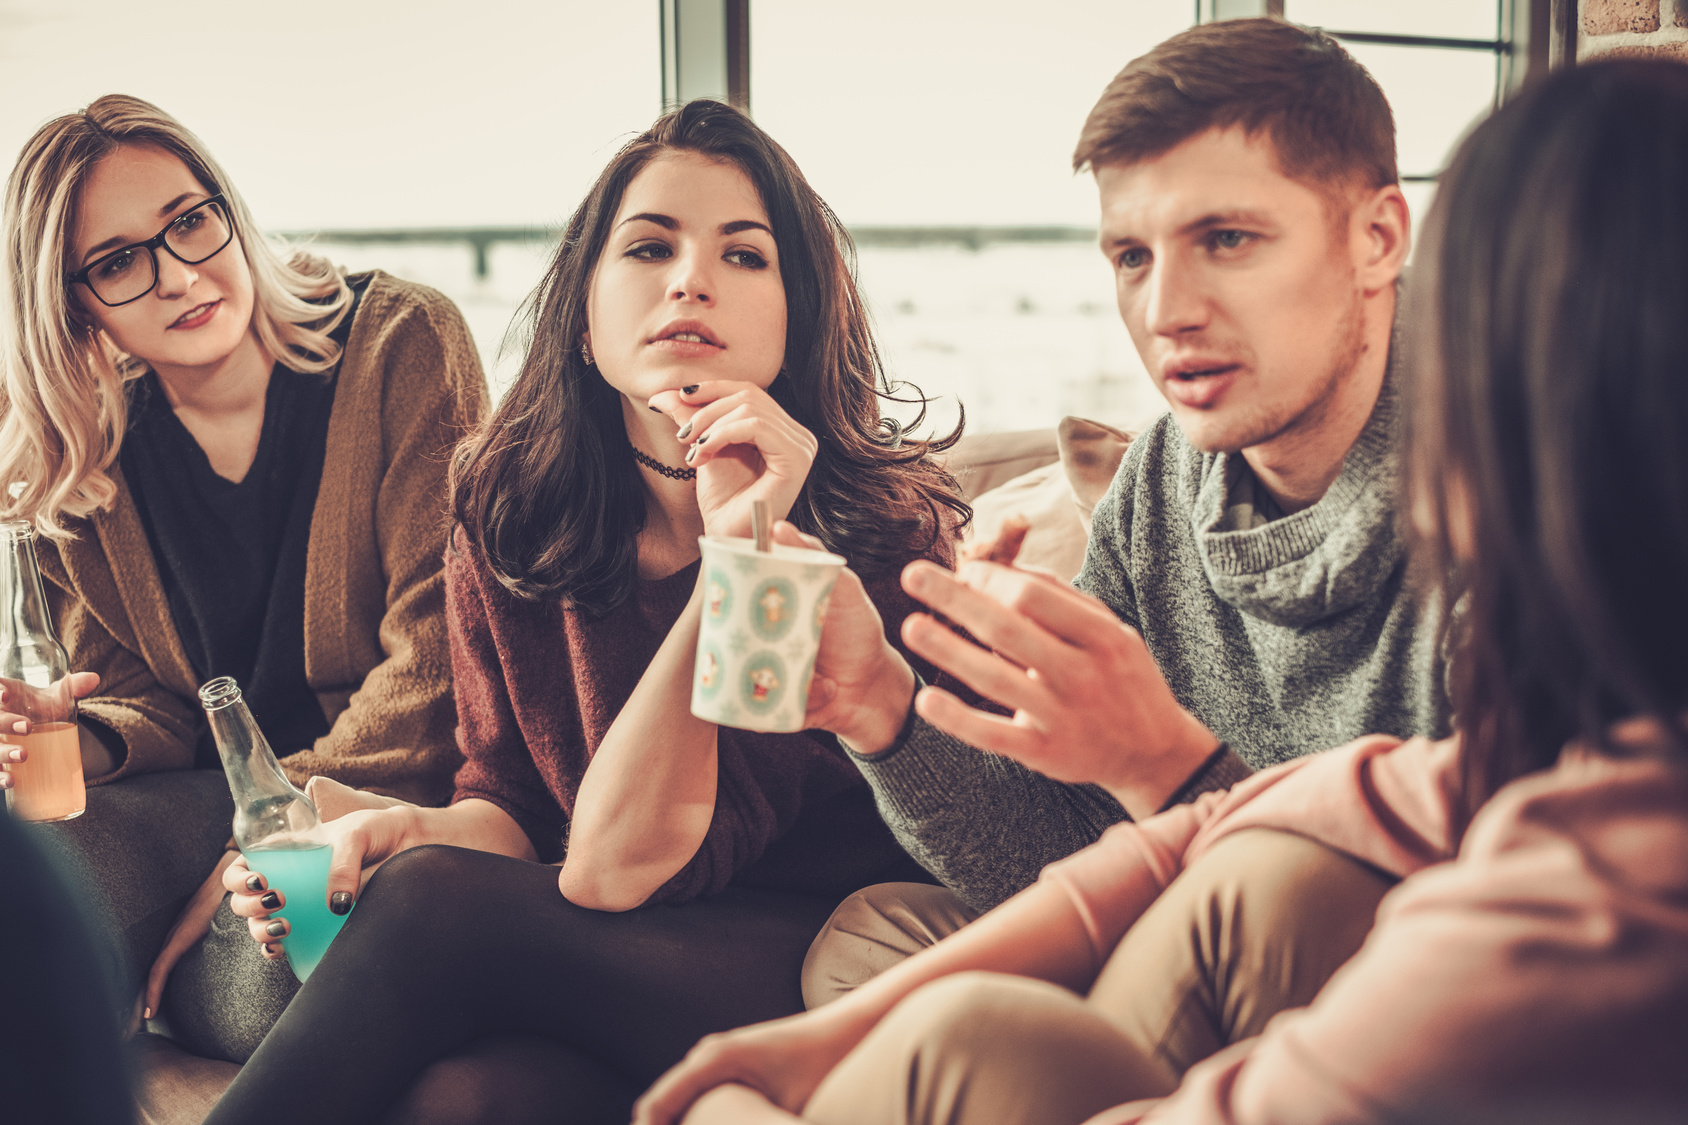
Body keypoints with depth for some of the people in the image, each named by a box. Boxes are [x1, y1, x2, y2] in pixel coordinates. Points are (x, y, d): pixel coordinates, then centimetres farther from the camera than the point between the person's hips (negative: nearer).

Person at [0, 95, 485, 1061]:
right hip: (204, 790, 3)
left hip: (394, 783, -3)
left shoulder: (401, 343, -7)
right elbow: (146, 699, 11)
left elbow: (438, 646, -12)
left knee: (242, 992, -33)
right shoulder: (79, 464, 5)